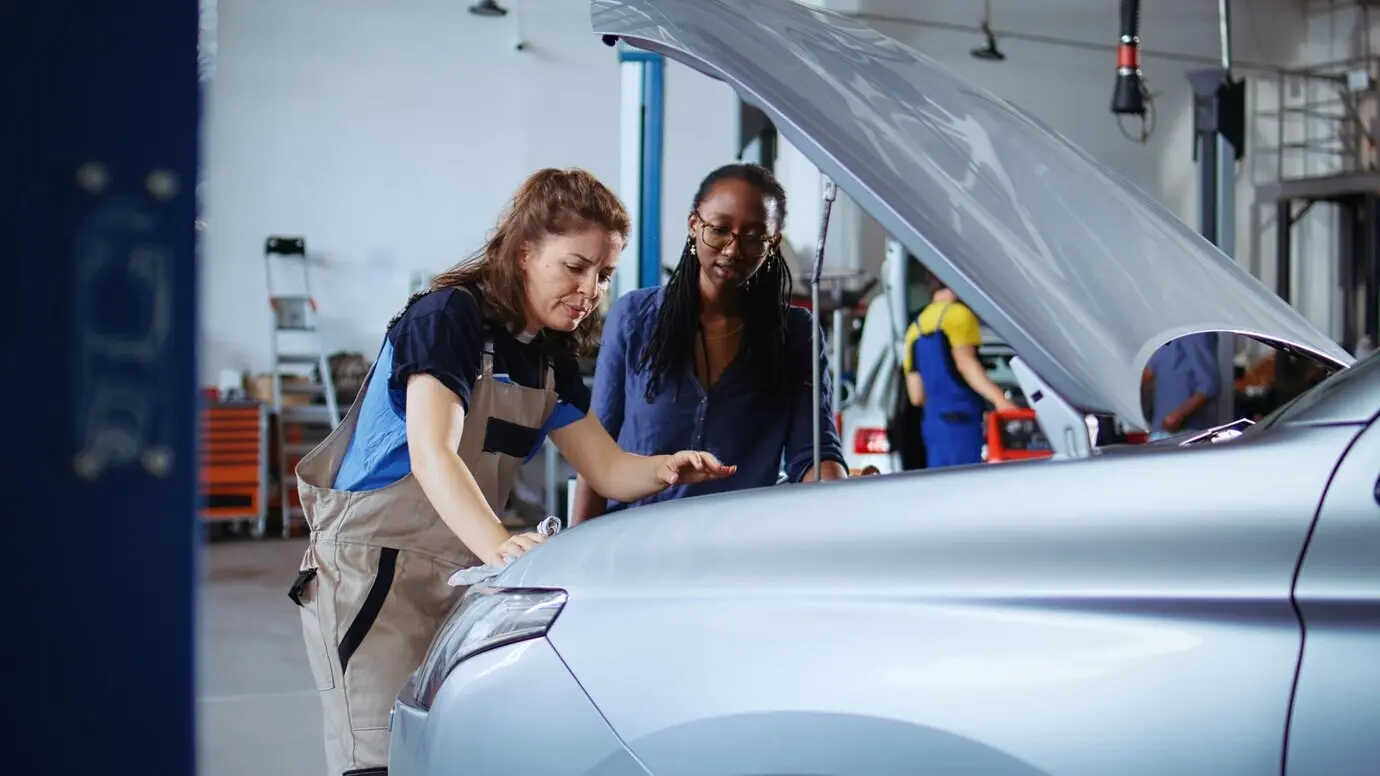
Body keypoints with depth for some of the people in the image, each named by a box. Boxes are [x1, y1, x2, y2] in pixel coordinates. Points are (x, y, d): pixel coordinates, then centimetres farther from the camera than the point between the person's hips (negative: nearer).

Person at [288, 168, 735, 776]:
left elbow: (608, 469, 9)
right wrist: (500, 546, -44)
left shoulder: (551, 358, 10)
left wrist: (667, 470, -14)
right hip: (372, 572, -8)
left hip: (464, 579, 8)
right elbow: (432, 457, -28)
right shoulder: (449, 315, -15)